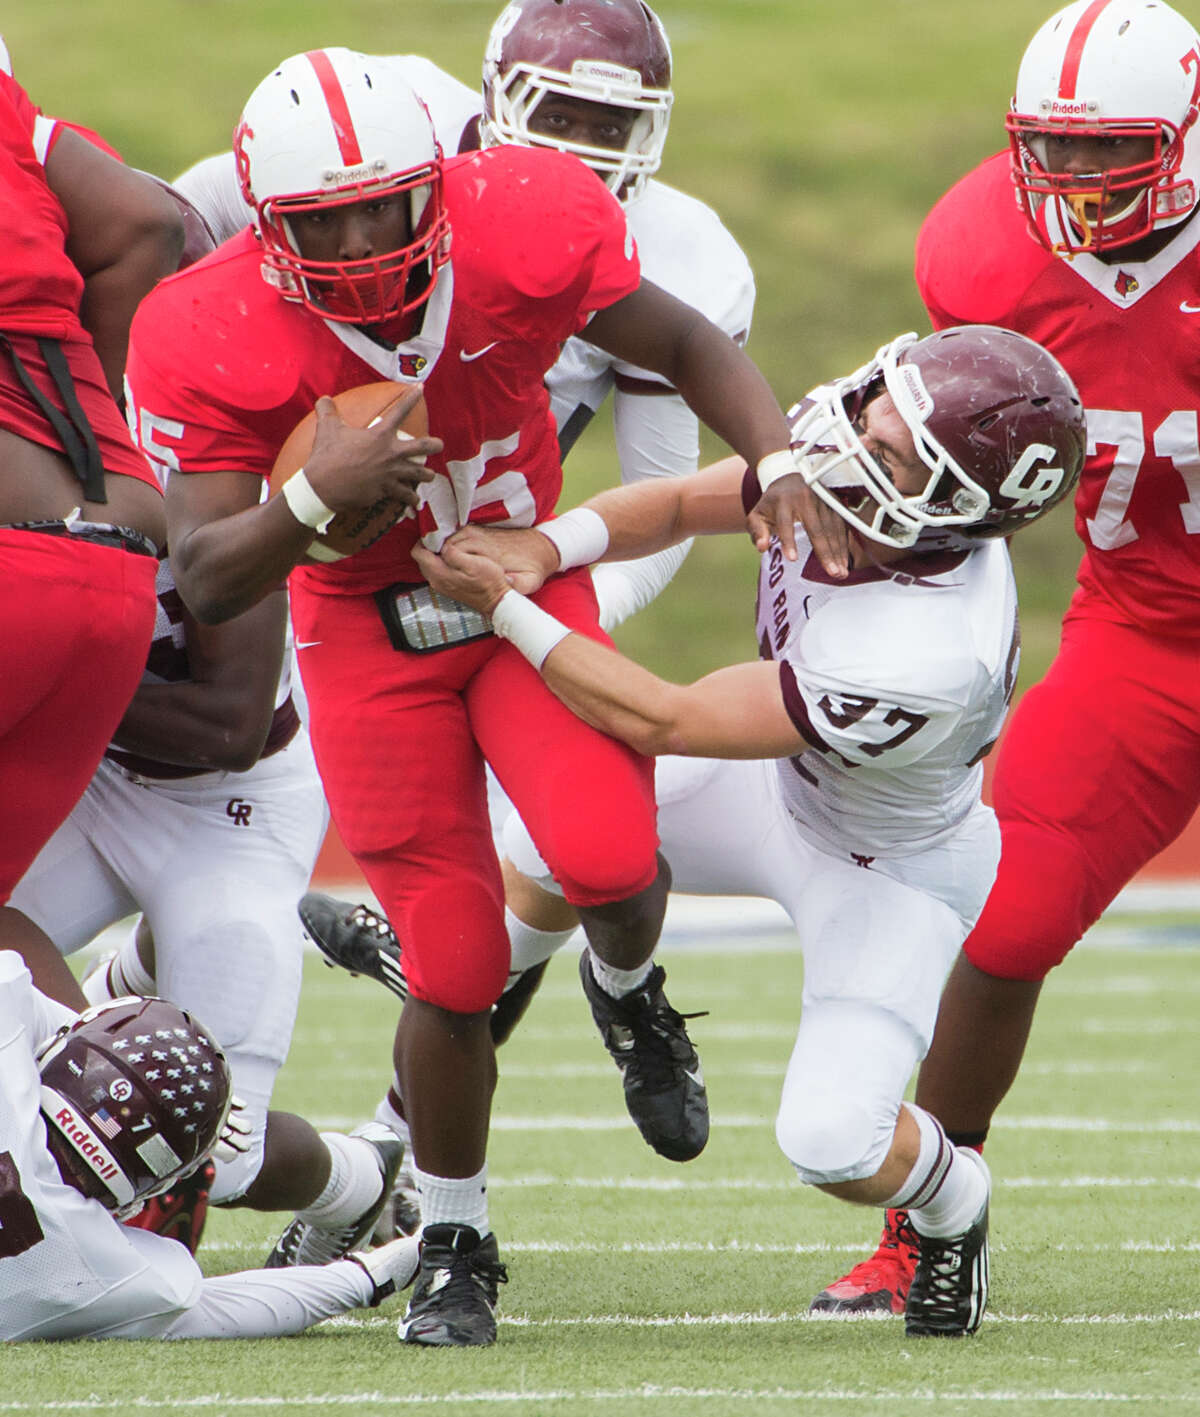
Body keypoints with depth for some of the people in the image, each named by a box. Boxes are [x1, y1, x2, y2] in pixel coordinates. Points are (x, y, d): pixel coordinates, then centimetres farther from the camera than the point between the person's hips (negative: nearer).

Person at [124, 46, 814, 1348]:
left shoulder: (525, 228, -21)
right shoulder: (210, 338, -24)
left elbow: (685, 348, -3)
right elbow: (205, 584, -23)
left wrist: (780, 459, -20)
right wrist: (316, 497, -41)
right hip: (368, 634, -1)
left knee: (606, 857, -25)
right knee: (456, 969, -5)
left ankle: (630, 993, 13)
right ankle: (453, 1244, 20)